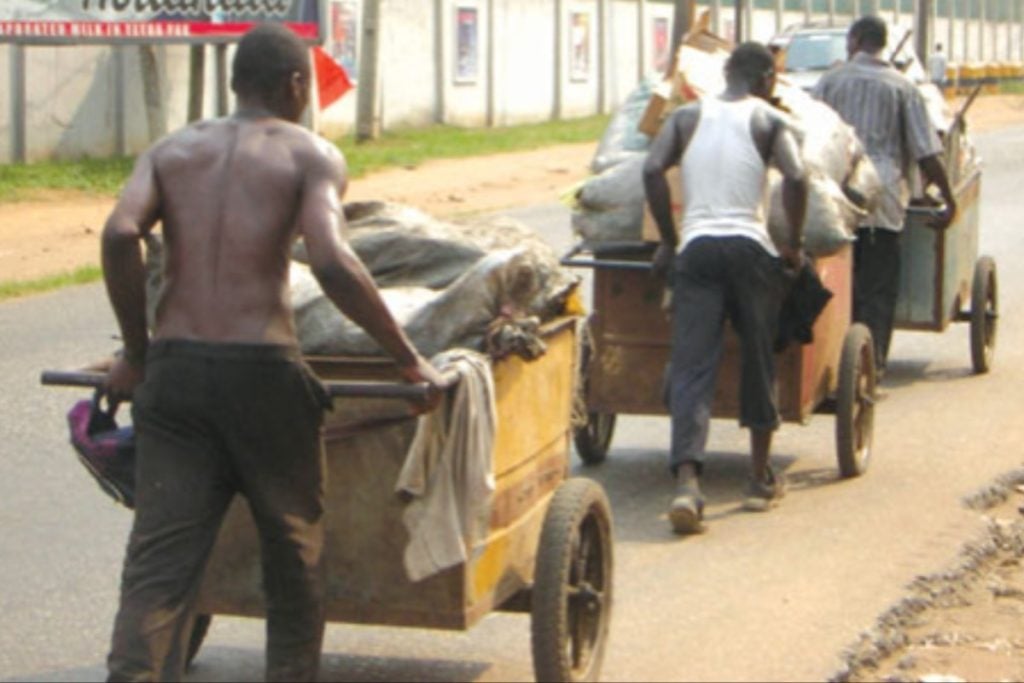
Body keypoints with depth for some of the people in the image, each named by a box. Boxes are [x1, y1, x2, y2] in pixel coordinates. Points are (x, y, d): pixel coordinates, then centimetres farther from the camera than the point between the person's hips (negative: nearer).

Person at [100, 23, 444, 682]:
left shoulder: (170, 150, 13)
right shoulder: (311, 155, 3)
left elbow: (120, 235, -5)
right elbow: (332, 263, -14)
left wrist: (135, 355, 4)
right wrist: (409, 360, -7)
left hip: (173, 368, 3)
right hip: (263, 372, -3)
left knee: (159, 559, 2)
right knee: (293, 548, 16)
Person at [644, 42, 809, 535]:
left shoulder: (687, 117, 13)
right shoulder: (769, 120, 6)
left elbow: (652, 170, 0)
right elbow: (795, 178, -10)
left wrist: (667, 241, 6)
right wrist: (795, 244, 1)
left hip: (696, 249, 1)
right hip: (750, 247, -1)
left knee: (691, 369, -4)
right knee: (758, 361, 14)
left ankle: (686, 483, -21)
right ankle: (761, 479, 22)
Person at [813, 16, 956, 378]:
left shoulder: (830, 81, 7)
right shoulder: (902, 87, 3)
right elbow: (927, 152, 0)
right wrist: (948, 198, 6)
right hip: (882, 197, -1)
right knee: (879, 287, 4)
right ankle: (871, 362, 1)